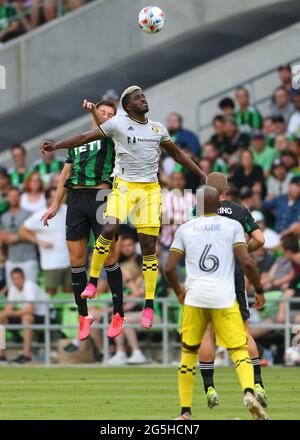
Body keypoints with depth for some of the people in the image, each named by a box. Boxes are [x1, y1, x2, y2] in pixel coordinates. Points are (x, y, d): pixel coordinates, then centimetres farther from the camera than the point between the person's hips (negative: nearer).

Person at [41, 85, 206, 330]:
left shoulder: (158, 128, 12)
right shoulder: (118, 123, -1)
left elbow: (177, 154, 25)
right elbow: (86, 138, -4)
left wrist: (201, 174, 25)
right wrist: (56, 146, -14)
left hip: (150, 188, 3)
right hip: (124, 185, -3)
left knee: (149, 245, -1)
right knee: (110, 229, -26)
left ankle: (149, 306, 3)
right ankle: (93, 281, -5)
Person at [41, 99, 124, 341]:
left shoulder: (111, 137, 10)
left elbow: (104, 127, -15)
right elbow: (66, 174, 24)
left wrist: (93, 111, -33)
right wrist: (55, 205, 19)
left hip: (102, 197, -4)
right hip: (76, 198, 4)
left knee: (109, 258, -5)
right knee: (77, 259, 0)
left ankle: (118, 315, 3)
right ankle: (83, 316, 8)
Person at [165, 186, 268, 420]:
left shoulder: (185, 229, 9)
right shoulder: (233, 226, 5)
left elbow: (170, 268, 6)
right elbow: (247, 262, -5)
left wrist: (179, 292, 23)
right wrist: (259, 291, 8)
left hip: (194, 298, 1)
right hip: (225, 299, -1)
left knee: (189, 353, 14)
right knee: (239, 351, 1)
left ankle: (185, 412, 11)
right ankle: (249, 392, -28)